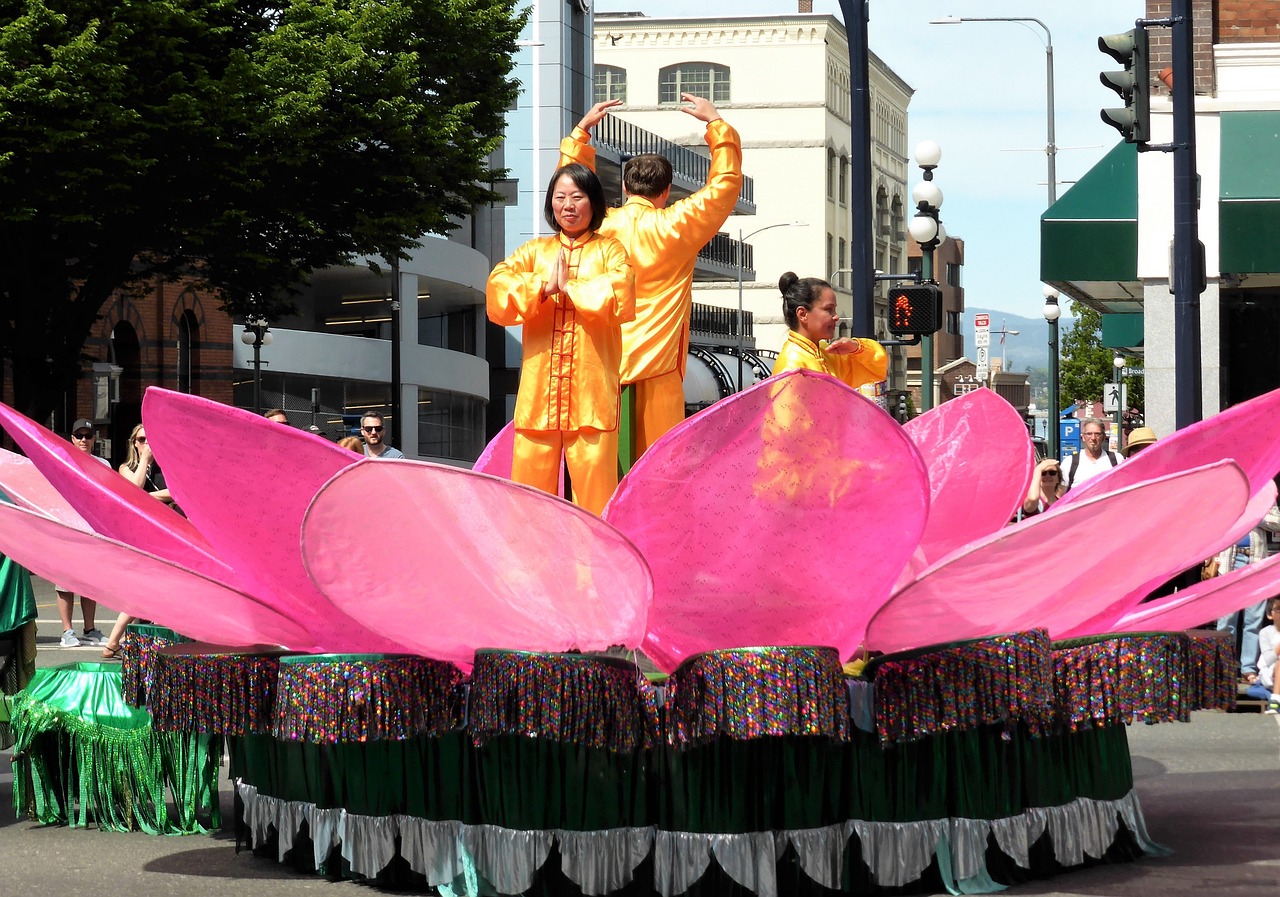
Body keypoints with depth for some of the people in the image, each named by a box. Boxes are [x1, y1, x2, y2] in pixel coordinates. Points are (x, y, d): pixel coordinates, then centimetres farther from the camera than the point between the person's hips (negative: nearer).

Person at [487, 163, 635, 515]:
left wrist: (570, 287, -6)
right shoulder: (534, 251, 18)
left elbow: (621, 299, -10)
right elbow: (497, 290, 1)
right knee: (530, 488, 0)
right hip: (539, 392, 3)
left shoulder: (609, 251, 10)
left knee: (595, 490, -6)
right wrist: (544, 286, -11)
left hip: (591, 391, -2)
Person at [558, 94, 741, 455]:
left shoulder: (599, 226, 3)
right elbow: (725, 183, 3)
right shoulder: (673, 228, -6)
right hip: (656, 371, -3)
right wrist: (715, 122, 13)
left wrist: (582, 129, 31)